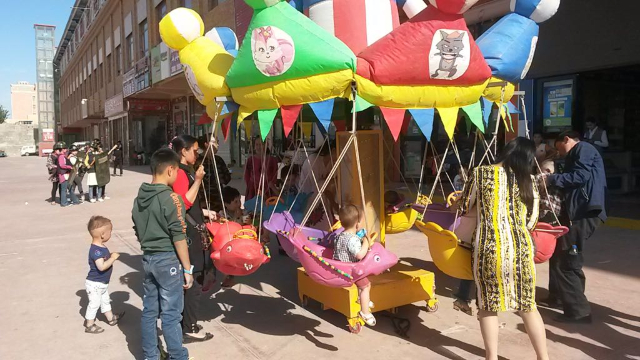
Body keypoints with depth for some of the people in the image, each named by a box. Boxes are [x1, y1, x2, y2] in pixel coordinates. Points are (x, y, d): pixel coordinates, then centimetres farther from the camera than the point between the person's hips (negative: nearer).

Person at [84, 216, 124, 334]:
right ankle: (89, 325, 19)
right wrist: (113, 258, -29)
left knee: (105, 300, 23)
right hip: (95, 284, -10)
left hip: (102, 283, 10)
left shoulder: (101, 247, 2)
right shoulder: (95, 250, -29)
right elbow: (101, 266, -37)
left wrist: (111, 257, 1)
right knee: (94, 303, 4)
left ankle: (111, 318, 39)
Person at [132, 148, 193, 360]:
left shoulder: (140, 197, 6)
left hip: (148, 258, 7)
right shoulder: (170, 197, -16)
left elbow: (138, 231, 15)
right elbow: (178, 237, -17)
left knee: (149, 311, 14)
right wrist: (187, 268, -12)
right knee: (170, 315, 1)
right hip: (167, 259, -7)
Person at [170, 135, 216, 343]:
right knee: (191, 281, -4)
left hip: (192, 231, 10)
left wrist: (205, 213, 20)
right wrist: (197, 180, -24)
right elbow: (184, 203, -25)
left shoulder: (186, 171, 17)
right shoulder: (180, 173, -16)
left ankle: (186, 323, 26)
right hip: (187, 233, -10)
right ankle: (189, 330, 5)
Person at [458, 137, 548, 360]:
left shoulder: (480, 173, 2)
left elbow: (464, 208, 12)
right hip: (519, 248, 2)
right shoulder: (528, 181, 7)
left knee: (488, 305, 13)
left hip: (488, 247, -2)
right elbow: (531, 222, 10)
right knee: (527, 305, 17)